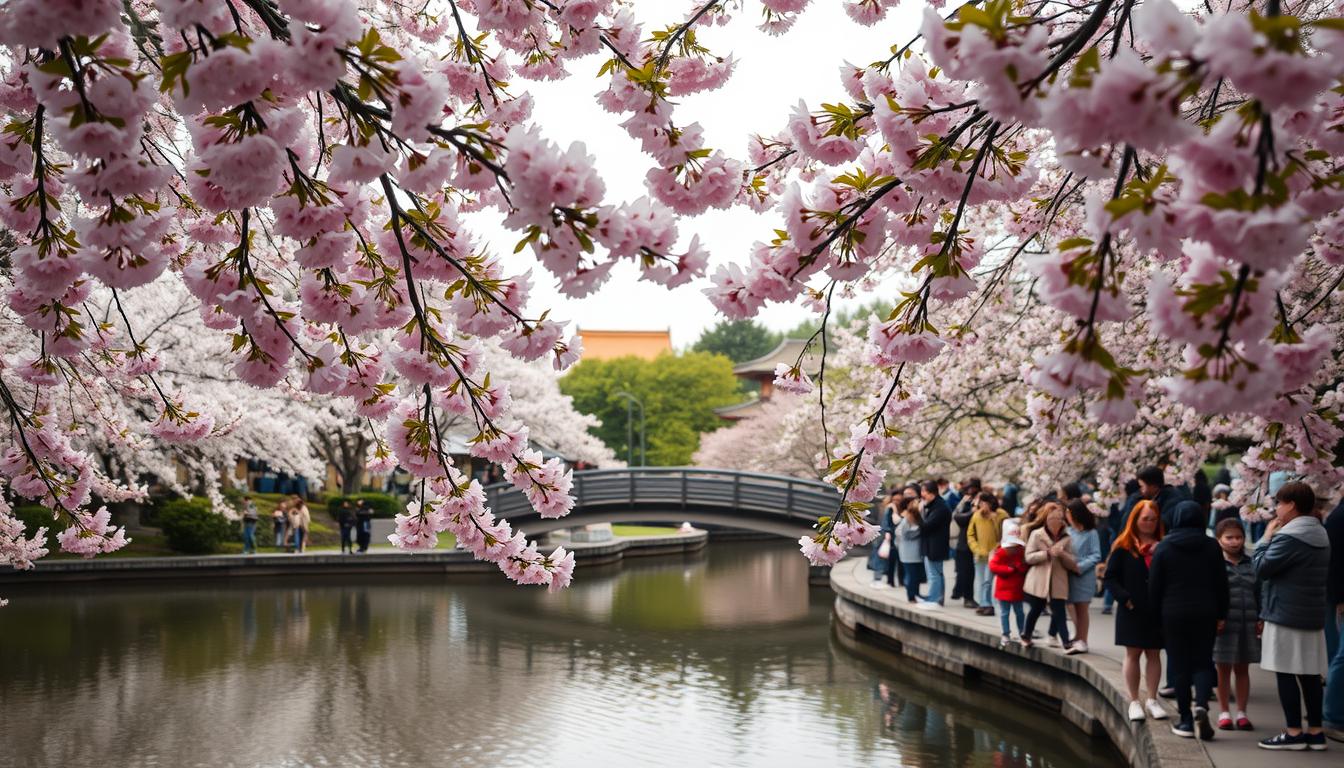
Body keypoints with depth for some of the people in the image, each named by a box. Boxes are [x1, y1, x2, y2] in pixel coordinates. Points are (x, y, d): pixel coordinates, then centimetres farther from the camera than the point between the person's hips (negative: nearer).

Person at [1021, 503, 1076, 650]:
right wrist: (1048, 553, -17)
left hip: (1058, 583, 1)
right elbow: (1028, 557, -7)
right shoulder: (1037, 535, 0)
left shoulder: (1066, 538, 5)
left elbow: (1071, 564, 2)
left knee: (1059, 612, -6)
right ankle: (1026, 635, 33)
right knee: (1036, 609, 11)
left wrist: (1062, 554, -18)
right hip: (1038, 581, -1)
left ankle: (1065, 642, -6)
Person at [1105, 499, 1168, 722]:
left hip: (1157, 610, 2)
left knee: (1154, 654, 7)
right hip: (1132, 610, -2)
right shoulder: (1123, 547, -1)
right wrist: (1125, 598, -12)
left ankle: (1152, 700, 15)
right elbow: (1110, 577, -2)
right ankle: (1134, 702, 10)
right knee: (1133, 654, 3)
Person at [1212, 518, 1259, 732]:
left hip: (1248, 625, 3)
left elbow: (1259, 594, 13)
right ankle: (1224, 712, 15)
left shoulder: (1251, 565, 9)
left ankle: (1241, 712, 18)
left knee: (1242, 669, 10)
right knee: (1224, 669, 6)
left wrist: (1261, 618, 5)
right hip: (1224, 625, -3)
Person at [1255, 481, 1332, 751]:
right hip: (1313, 614, 9)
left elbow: (1262, 568, -14)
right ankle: (1315, 731, 12)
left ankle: (1294, 732, -2)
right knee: (1310, 674, 10)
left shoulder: (1289, 537, -17)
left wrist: (1266, 539, -2)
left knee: (1287, 673, -3)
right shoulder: (1320, 534, 14)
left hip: (1286, 615, -9)